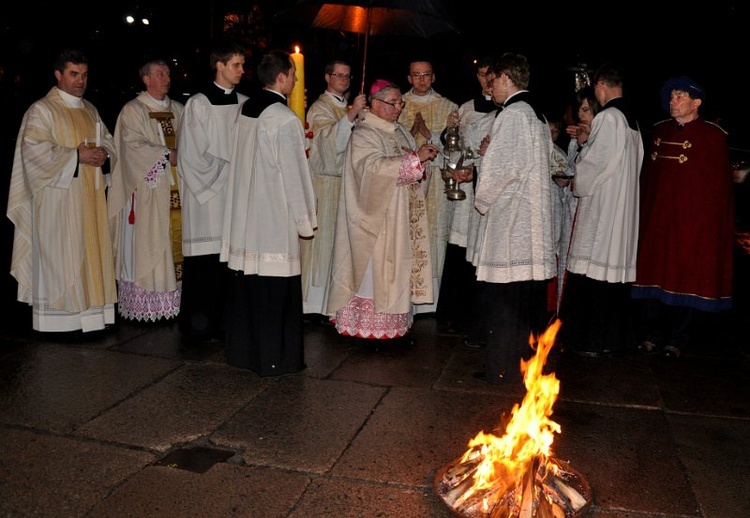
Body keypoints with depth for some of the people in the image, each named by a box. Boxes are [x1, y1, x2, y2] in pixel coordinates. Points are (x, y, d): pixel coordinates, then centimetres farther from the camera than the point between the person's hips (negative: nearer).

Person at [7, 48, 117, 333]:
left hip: (90, 195, 7)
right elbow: (34, 150, -15)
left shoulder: (90, 110, 16)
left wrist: (103, 152, -3)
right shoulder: (41, 110, -6)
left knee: (90, 249, 8)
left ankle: (88, 308, 16)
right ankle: (58, 317, 5)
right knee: (59, 254, -3)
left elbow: (107, 138, 20)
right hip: (59, 195, -7)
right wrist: (77, 155, -18)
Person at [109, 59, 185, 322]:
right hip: (148, 189, -5)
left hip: (176, 188, 5)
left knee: (176, 241, 3)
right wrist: (167, 155, -14)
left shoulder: (178, 109, 16)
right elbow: (133, 146, -11)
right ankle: (145, 304, 2)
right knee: (148, 244, -4)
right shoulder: (133, 110, 0)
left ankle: (173, 298, 9)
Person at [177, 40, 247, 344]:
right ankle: (197, 327, 9)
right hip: (207, 193, -4)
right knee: (205, 264, -3)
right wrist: (227, 170, -8)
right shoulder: (199, 104, -3)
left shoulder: (244, 103, 11)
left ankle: (224, 323, 15)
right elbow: (194, 155, -6)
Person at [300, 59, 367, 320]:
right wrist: (352, 114, -30)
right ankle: (315, 301, 1)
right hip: (325, 183, -7)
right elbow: (330, 139, -22)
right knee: (322, 239, -6)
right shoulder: (320, 107, -5)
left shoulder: (349, 106, 18)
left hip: (347, 181, 7)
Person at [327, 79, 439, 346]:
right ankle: (368, 327, 7)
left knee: (400, 267, 10)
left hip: (402, 218, 8)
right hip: (377, 218, -8)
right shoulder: (363, 135, -11)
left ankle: (398, 322, 18)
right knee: (375, 268, -2)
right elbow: (375, 166, -27)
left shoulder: (400, 131, 15)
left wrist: (425, 154, 1)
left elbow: (410, 166, 22)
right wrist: (416, 158, -26)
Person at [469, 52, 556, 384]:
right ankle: (527, 362, 24)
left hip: (509, 219, -9)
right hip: (534, 219, 9)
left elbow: (501, 169, -17)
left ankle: (502, 369, 6)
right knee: (530, 297, 13)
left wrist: (482, 200, -2)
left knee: (504, 299, -2)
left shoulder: (512, 115, -12)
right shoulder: (538, 116, 16)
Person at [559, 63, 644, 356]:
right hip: (624, 208, 9)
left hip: (601, 206, -9)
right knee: (616, 266, 11)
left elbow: (596, 162, -14)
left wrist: (576, 183, 2)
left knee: (593, 269, -4)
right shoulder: (631, 119, 14)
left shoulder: (607, 117, -12)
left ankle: (590, 340, 1)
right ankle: (614, 337, 18)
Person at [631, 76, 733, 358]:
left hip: (692, 220, -4)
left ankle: (676, 340, 14)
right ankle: (651, 336, 16)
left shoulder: (713, 136, -1)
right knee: (652, 273, 5)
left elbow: (719, 185, -4)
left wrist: (708, 218, -11)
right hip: (654, 219, 4)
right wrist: (642, 211, 5)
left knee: (686, 277, 3)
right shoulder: (659, 131, 12)